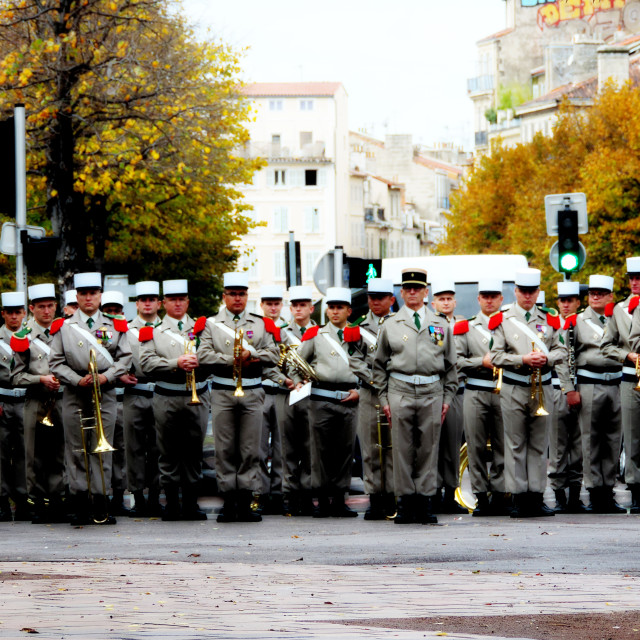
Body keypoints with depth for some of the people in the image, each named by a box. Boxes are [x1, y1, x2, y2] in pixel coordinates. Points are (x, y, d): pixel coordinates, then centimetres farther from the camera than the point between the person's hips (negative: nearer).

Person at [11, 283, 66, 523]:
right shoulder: (23, 336, 1)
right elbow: (16, 377, -1)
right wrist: (41, 379, -14)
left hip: (62, 402, 3)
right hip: (36, 403, -3)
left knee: (58, 456, 4)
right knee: (36, 456, -1)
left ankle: (56, 501, 9)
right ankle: (38, 503, 5)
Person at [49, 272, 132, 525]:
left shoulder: (115, 327, 9)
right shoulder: (63, 327, 7)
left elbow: (125, 359, 7)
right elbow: (56, 362, 3)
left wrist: (106, 377, -9)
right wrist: (78, 380, -11)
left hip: (105, 393, 0)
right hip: (74, 395, 0)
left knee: (102, 450, -1)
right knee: (76, 450, 0)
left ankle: (100, 503, 1)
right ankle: (79, 505, 2)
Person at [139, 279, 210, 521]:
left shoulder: (201, 327, 12)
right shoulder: (153, 332, 7)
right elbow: (146, 363, -5)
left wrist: (197, 360, -16)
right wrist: (176, 363, -17)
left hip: (197, 398, 1)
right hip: (166, 399, -1)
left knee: (194, 451, 4)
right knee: (169, 453, 1)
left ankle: (191, 503, 11)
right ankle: (172, 503, 7)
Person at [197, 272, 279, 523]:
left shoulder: (261, 324, 13)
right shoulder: (212, 324, 9)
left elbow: (273, 355, 4)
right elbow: (204, 356, -3)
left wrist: (251, 355, -12)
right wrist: (232, 360, -12)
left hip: (252, 392, 1)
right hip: (223, 392, -1)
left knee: (250, 450, -2)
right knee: (225, 450, -2)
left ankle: (246, 500, 0)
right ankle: (228, 501, 1)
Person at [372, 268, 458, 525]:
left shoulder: (440, 325, 12)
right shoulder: (390, 325, 9)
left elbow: (450, 364, 15)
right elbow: (379, 365, 11)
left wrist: (447, 397, 7)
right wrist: (383, 398, 3)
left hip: (432, 392, 1)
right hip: (400, 391, -1)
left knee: (429, 448, 1)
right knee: (402, 449, -2)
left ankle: (424, 501, 5)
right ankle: (405, 501, 2)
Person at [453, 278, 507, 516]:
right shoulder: (466, 328, 11)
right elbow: (456, 360, 3)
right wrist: (482, 362, -10)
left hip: (504, 393, 0)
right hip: (475, 394, 0)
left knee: (503, 447, -1)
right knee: (476, 447, -1)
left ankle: (498, 494, 4)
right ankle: (481, 496, 3)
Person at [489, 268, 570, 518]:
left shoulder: (549, 319, 9)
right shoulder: (503, 320, 3)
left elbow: (561, 351, 9)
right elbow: (496, 356, -2)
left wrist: (546, 358, -11)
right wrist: (523, 359, -14)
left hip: (542, 387, 2)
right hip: (513, 389, -2)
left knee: (539, 445, 4)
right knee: (515, 445, -2)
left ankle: (537, 496, 7)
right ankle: (519, 498, 0)